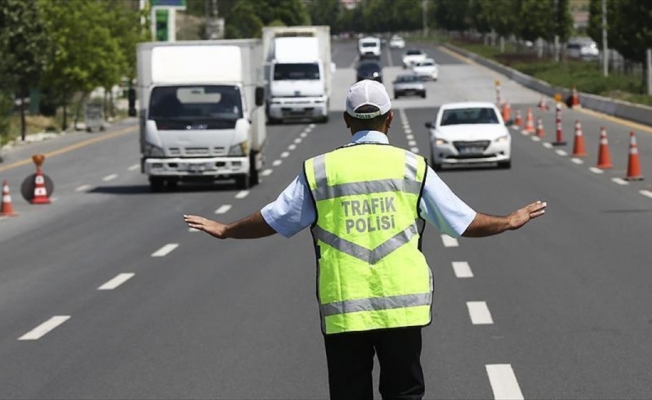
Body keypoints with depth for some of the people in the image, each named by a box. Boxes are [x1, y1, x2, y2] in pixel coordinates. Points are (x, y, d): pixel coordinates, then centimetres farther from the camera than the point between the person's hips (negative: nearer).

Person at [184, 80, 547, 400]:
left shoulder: (319, 170, 2)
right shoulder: (412, 167, 2)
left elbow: (272, 220, 10)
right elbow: (463, 222, 7)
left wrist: (225, 231, 28)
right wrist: (510, 222, 24)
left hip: (343, 311, 0)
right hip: (402, 308, 0)